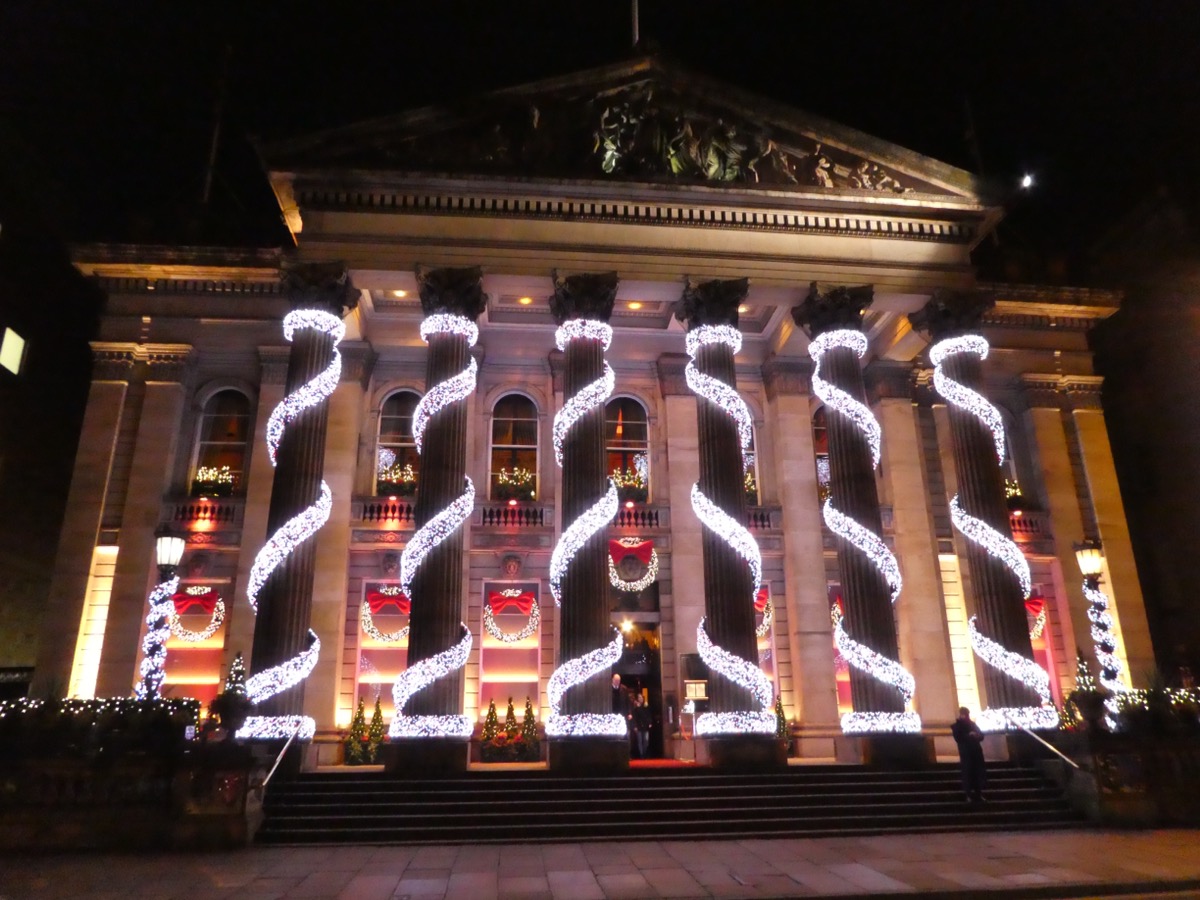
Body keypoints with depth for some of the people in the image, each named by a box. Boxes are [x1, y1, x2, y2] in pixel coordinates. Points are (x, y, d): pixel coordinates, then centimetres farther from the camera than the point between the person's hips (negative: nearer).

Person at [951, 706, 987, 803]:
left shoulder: (973, 724, 14)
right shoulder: (956, 726, 0)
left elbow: (981, 736, 9)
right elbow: (958, 739, -12)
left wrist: (976, 735, -12)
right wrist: (969, 735, -19)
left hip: (977, 751, 4)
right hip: (966, 753, -4)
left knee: (979, 772, 3)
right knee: (968, 772, -5)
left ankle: (978, 794, 13)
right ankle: (969, 795, 2)